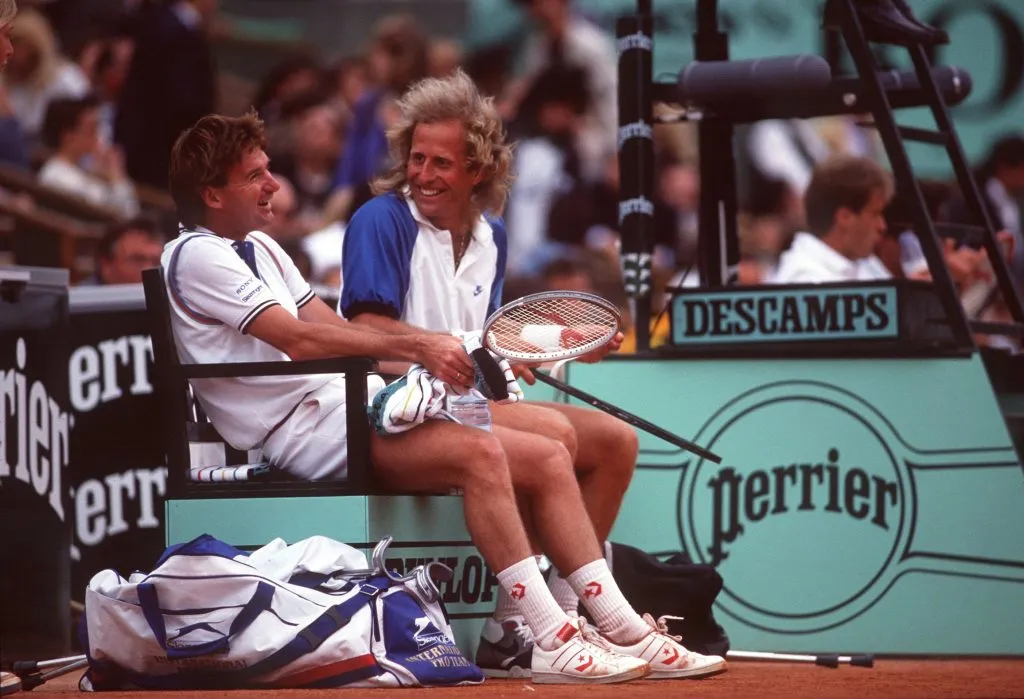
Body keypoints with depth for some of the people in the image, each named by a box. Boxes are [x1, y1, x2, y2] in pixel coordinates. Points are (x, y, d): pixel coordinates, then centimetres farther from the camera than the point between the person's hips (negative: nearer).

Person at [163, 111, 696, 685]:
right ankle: (555, 642, -31)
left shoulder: (260, 247, 23)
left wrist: (439, 357, 6)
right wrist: (412, 347, -21)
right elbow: (299, 341, -18)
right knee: (478, 453, -31)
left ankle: (625, 630, -4)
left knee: (549, 460, -1)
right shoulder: (196, 256, -7)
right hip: (307, 427, -10)